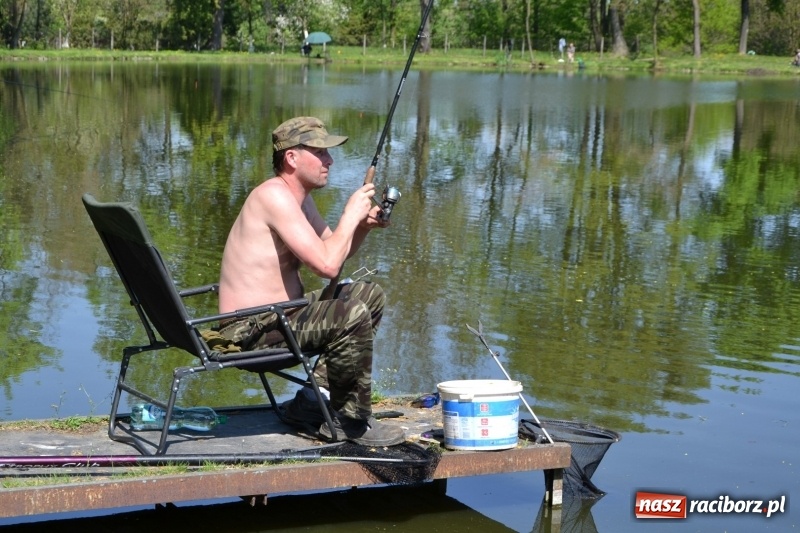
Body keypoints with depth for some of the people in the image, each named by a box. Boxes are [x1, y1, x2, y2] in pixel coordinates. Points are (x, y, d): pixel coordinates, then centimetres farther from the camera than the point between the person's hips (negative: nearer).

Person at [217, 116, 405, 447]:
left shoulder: (299, 197, 12)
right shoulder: (275, 196, -20)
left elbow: (336, 252, 22)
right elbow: (327, 265, -26)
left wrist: (363, 225, 2)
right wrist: (350, 215, -12)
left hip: (280, 314, 11)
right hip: (253, 330, -11)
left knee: (370, 295, 17)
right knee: (353, 316, -28)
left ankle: (316, 397, 13)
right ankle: (350, 422, -9)